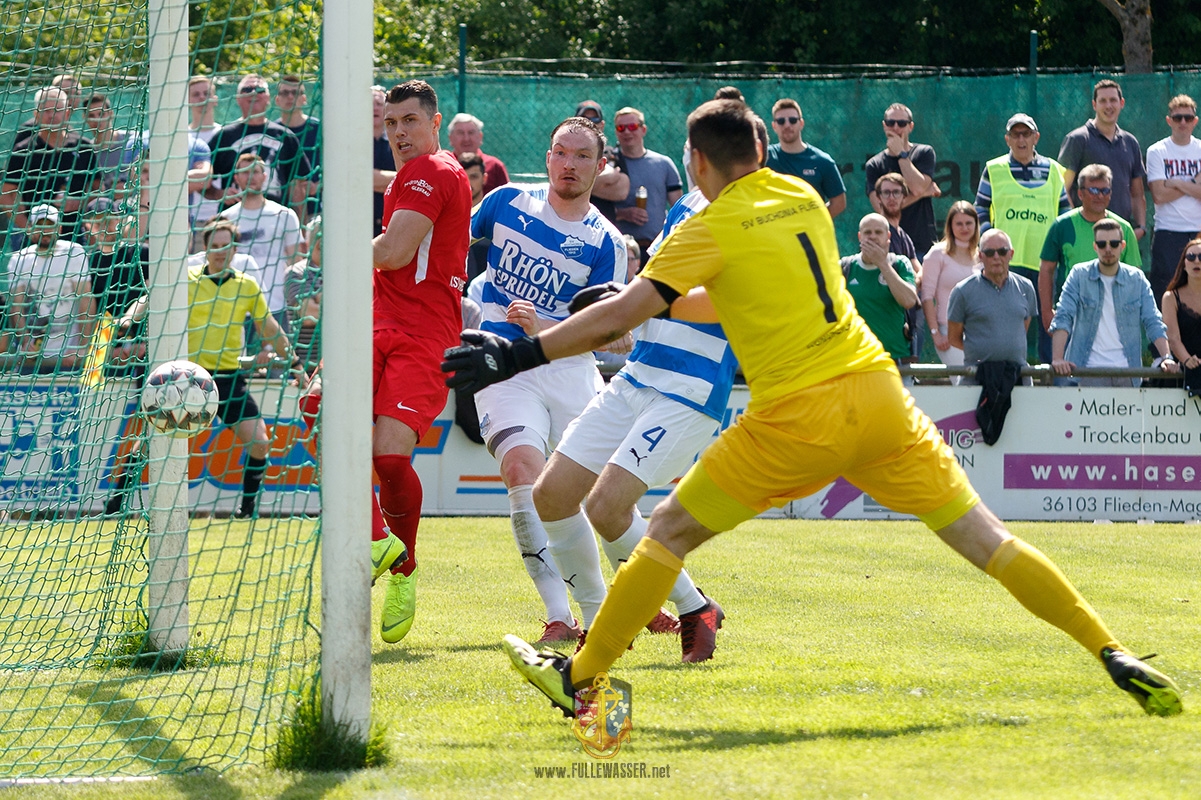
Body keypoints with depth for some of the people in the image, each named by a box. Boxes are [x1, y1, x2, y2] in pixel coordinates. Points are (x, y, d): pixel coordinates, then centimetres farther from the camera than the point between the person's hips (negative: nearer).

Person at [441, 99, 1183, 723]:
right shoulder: (804, 198, 15)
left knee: (669, 532, 9)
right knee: (981, 536, 7)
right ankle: (1113, 654, -1)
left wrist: (522, 354, -6)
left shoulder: (713, 229, -3)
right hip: (876, 390, 5)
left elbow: (622, 314, -10)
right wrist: (668, 302, 34)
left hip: (798, 416, -5)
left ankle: (580, 679, 14)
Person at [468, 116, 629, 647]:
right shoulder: (507, 203, 3)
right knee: (522, 469, -25)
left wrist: (541, 327, -19)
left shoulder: (605, 244, 0)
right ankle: (559, 617, -26)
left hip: (569, 371, 1)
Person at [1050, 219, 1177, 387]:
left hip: (1127, 369, 2)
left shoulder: (1137, 278, 9)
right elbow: (1062, 318, -3)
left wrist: (1166, 357, -8)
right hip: (1089, 369, -2)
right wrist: (1057, 359, -17)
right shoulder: (1079, 275, 3)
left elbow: (1152, 322, 8)